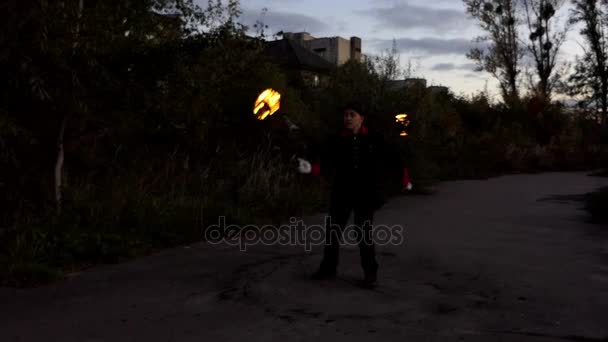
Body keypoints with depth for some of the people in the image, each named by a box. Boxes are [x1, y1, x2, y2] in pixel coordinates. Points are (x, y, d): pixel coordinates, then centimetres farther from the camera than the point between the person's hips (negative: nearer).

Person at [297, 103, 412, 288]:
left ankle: (370, 271, 13)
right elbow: (325, 163, -7)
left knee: (364, 232, -3)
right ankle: (328, 267, 26)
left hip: (366, 194, -2)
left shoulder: (374, 138, -1)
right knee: (332, 230, 8)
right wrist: (311, 168, -25)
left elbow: (392, 158, 5)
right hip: (341, 193, 2)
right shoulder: (336, 140, 1)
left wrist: (404, 177, 3)